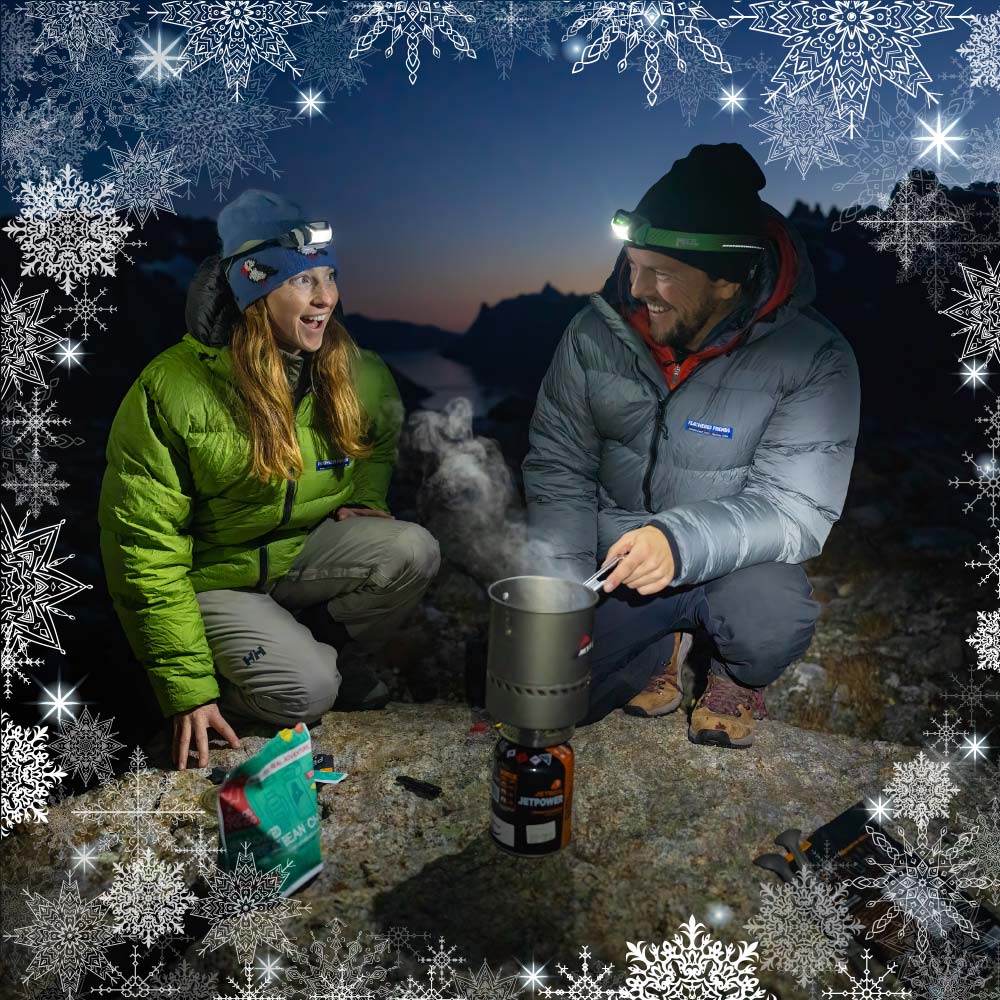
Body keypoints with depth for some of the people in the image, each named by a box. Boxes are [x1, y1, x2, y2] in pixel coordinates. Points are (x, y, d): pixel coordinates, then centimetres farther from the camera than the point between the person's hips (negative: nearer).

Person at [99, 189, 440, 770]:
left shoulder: (352, 371, -7)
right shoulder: (171, 390, -21)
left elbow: (382, 441, 19)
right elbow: (145, 547, -17)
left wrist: (365, 500, -4)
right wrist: (188, 688, -19)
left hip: (305, 551, 5)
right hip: (211, 579, -4)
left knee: (414, 552, -21)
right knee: (306, 692, -25)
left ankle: (312, 648, 4)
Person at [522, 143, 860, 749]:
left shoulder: (813, 358, -18)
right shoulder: (597, 330, -8)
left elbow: (796, 507, -21)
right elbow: (558, 466, -2)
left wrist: (681, 541, -40)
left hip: (733, 560, -2)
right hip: (615, 557, 3)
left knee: (768, 620, -36)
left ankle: (739, 676, 6)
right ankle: (664, 648, 22)